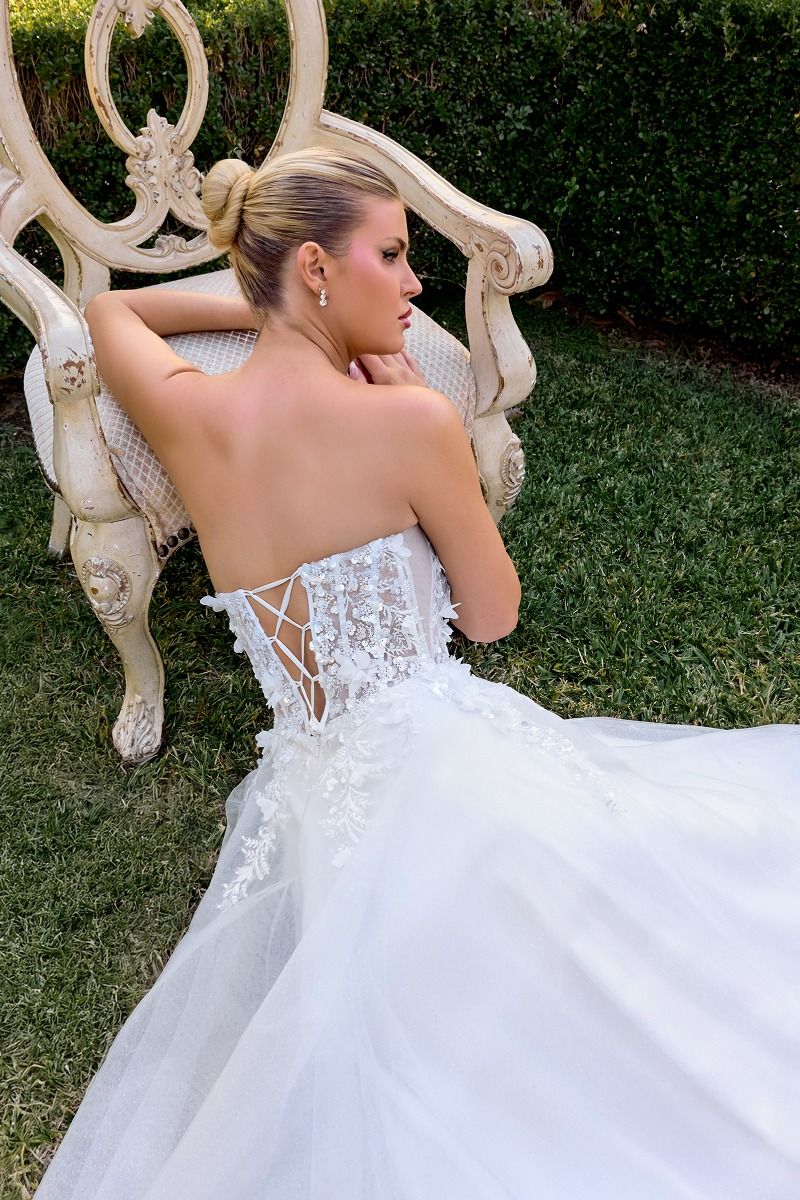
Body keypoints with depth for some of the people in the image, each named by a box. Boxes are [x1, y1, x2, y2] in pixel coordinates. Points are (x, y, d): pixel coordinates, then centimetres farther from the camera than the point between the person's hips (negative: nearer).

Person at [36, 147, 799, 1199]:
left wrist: (262, 311, 25)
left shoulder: (189, 417, 1)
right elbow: (493, 614, -1)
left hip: (310, 803, 6)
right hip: (441, 769, -5)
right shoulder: (407, 420, -14)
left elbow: (109, 309, 25)